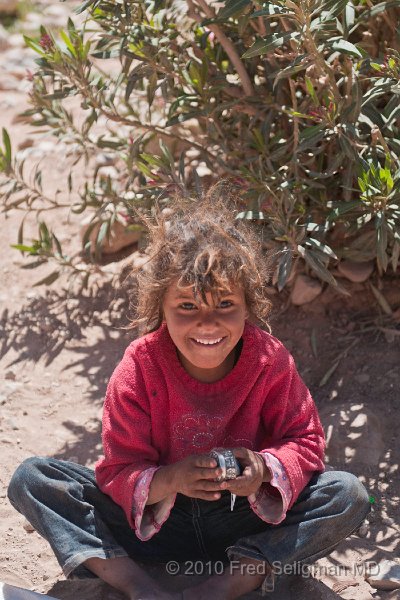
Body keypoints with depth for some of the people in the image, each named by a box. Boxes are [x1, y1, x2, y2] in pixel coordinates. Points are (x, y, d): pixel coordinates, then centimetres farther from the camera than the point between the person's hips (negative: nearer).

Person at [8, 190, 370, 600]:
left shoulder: (270, 360, -13)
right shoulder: (139, 369, -15)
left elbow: (305, 441, -5)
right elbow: (118, 472, -12)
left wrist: (266, 469, -28)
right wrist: (170, 481, -34)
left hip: (245, 522, 1)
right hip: (154, 522, 0)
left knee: (349, 495, -23)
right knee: (29, 479, -17)